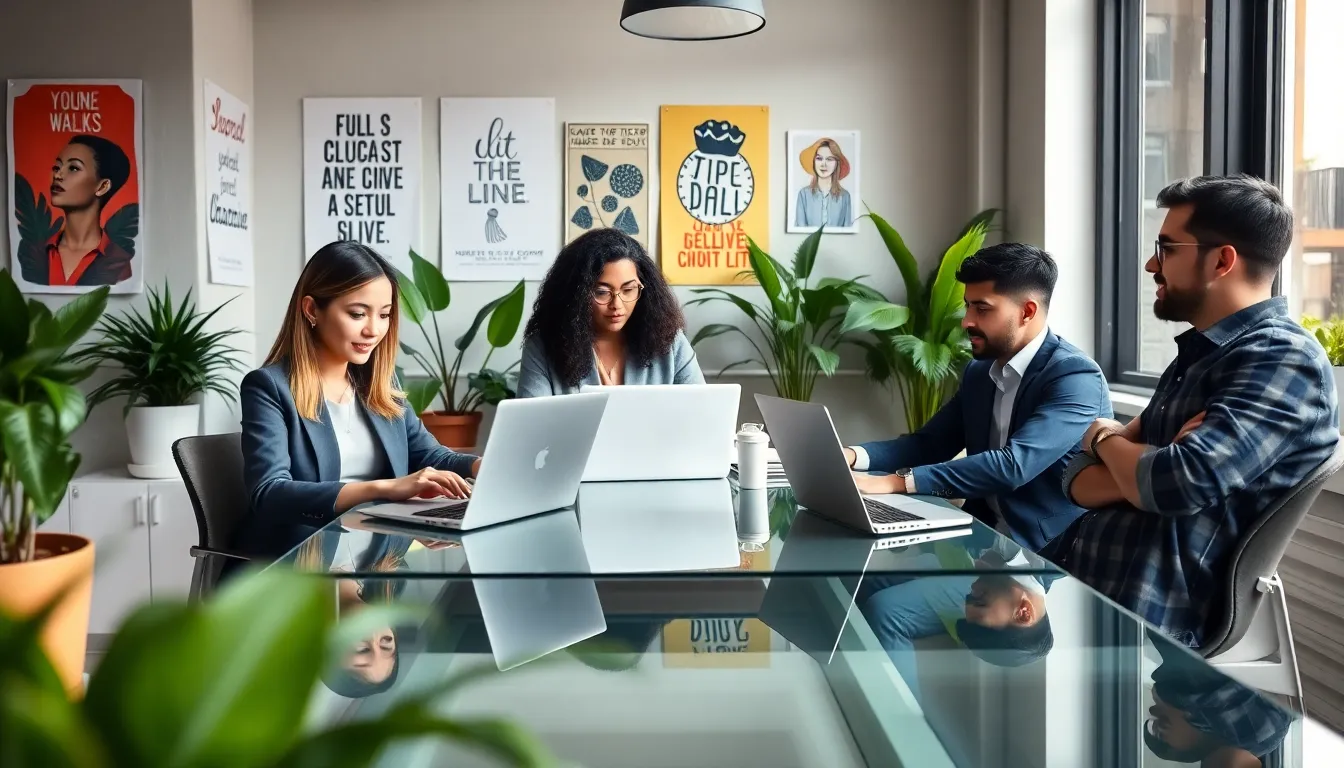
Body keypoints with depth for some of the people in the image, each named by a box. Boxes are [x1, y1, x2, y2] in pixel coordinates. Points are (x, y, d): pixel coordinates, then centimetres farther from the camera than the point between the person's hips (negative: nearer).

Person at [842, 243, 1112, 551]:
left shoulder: (1076, 377, -17)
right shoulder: (979, 372, 9)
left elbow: (1012, 465, -29)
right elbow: (929, 444, 11)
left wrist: (895, 481, -32)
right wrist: (852, 456, -9)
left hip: (1047, 554, -7)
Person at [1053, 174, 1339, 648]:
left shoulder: (1283, 360, -10)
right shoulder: (1197, 352, 16)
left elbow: (1178, 485, -25)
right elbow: (1080, 483, 12)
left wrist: (1105, 438, -3)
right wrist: (1155, 469, -11)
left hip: (1136, 619, -8)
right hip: (1073, 578, 8)